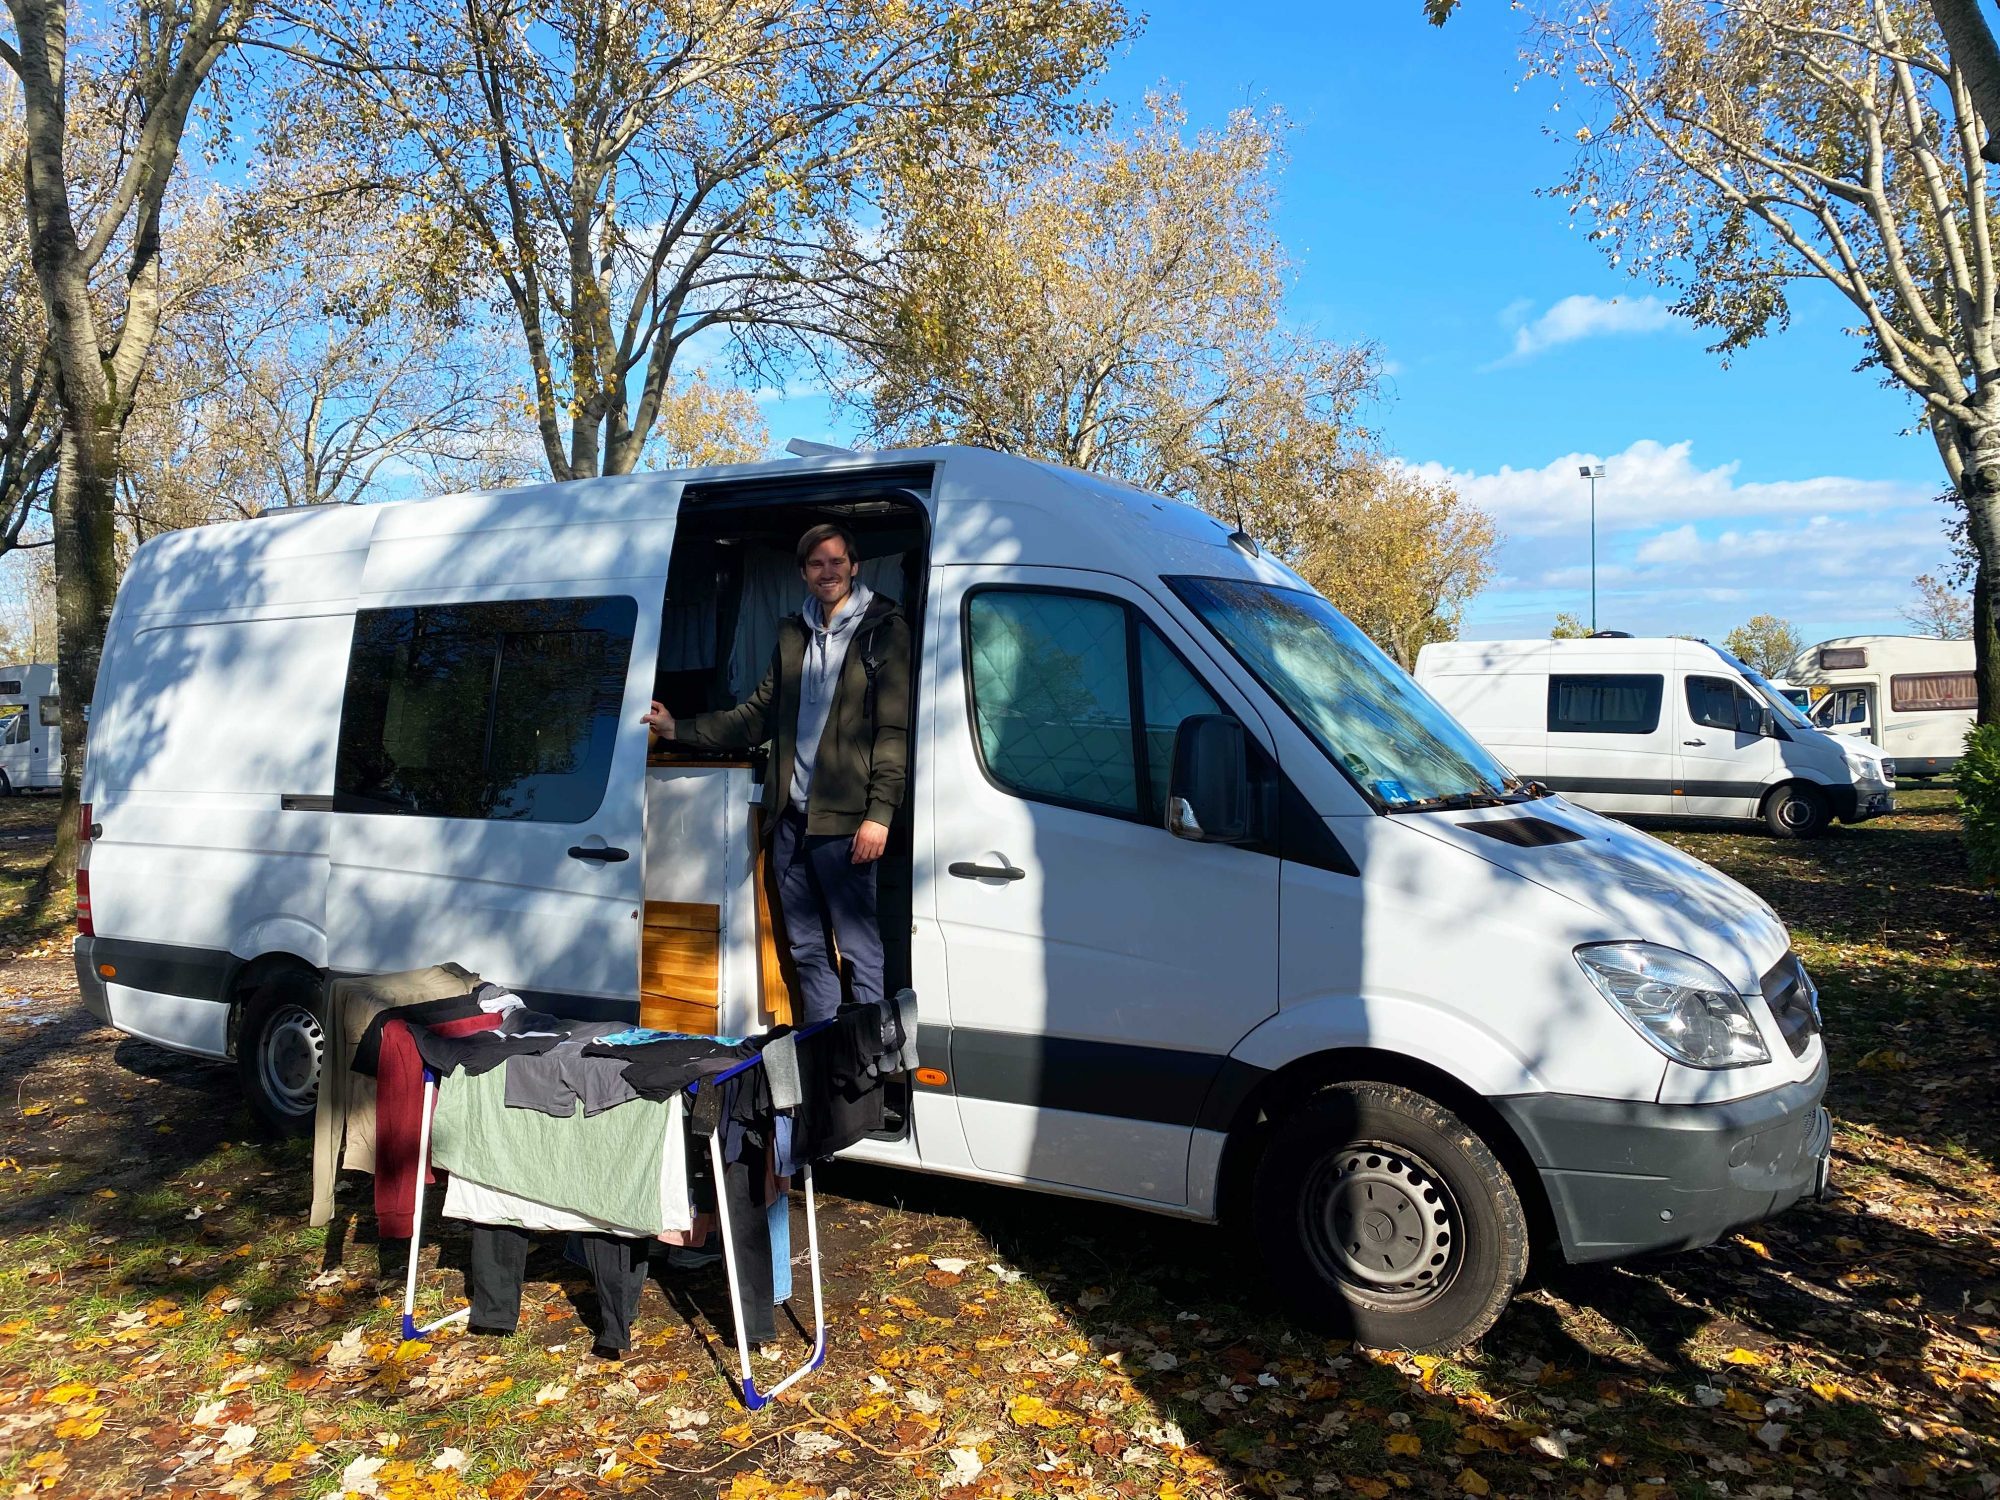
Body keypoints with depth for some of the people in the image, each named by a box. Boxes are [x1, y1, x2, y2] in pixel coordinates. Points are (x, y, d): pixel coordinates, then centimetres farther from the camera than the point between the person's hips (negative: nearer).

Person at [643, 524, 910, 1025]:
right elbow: (760, 715, 21)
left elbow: (895, 731, -9)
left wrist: (879, 812, -17)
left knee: (860, 950, -4)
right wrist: (680, 729, 14)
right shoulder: (794, 633, 17)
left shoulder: (883, 630, -3)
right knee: (806, 949, 14)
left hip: (843, 820, -7)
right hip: (790, 817, 7)